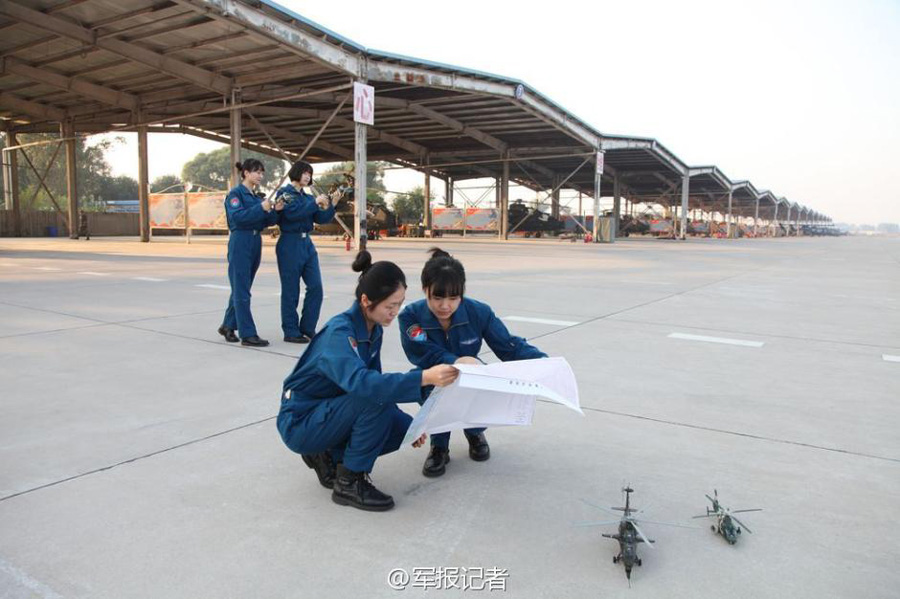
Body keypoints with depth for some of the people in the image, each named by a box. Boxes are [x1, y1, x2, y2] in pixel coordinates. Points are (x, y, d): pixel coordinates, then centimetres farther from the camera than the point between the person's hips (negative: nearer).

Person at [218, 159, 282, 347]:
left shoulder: (256, 196, 16)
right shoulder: (235, 193, -5)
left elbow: (265, 222, 11)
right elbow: (237, 216, -19)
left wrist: (274, 210, -6)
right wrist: (261, 208, -24)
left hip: (256, 243, 8)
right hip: (240, 243, -8)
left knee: (241, 288, 14)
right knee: (242, 291, -6)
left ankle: (228, 326, 26)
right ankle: (247, 334, -5)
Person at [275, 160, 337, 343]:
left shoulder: (307, 197, 16)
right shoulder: (284, 193, -3)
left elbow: (321, 219, 9)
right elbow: (293, 213, -20)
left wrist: (330, 204, -6)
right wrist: (315, 203, -17)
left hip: (307, 243, 7)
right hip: (290, 244, -7)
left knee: (315, 286, 1)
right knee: (291, 290, -1)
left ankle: (307, 328, 12)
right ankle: (291, 332, 8)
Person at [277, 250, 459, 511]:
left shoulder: (373, 328, -3)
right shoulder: (339, 332, -28)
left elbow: (374, 383, 5)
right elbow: (360, 383, -46)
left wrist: (409, 424, -4)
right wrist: (424, 378, -54)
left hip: (330, 412, 8)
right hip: (300, 423, -8)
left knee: (404, 428, -6)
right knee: (374, 398, -29)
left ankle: (329, 456, 9)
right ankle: (349, 482, -13)